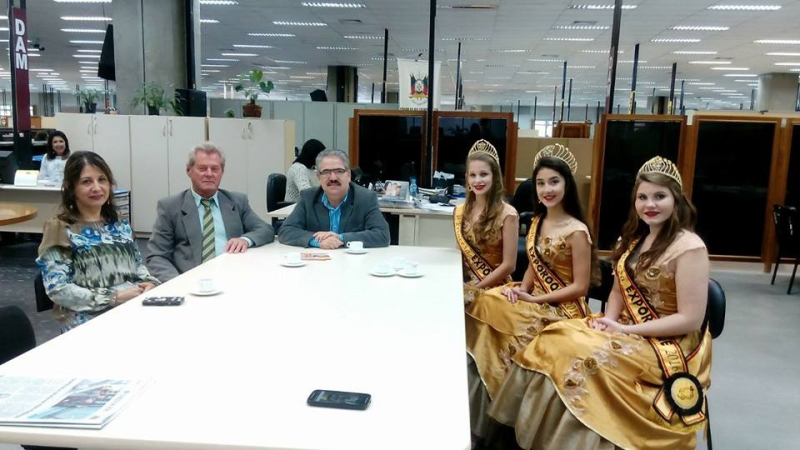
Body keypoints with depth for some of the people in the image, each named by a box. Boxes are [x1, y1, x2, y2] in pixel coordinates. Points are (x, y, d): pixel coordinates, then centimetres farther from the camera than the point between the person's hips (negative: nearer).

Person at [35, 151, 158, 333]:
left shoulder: (120, 225, 16)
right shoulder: (60, 230, 0)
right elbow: (57, 290, -8)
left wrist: (149, 283, -3)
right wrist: (114, 297, -15)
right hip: (90, 321, -5)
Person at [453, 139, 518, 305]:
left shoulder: (507, 214, -10)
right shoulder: (460, 211, 5)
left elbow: (509, 265, -12)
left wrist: (475, 288, -13)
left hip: (494, 288, -5)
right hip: (464, 285, 5)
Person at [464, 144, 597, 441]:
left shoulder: (577, 231, -14)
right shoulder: (537, 221, 9)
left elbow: (580, 287, -15)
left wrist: (533, 299, -16)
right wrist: (522, 289, -4)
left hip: (562, 310, -7)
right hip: (535, 298, 7)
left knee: (488, 311, -23)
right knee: (482, 304, -13)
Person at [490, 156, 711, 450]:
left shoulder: (689, 247, -15)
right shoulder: (635, 238, 9)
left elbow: (691, 319, -17)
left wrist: (625, 330, -17)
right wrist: (609, 321, -6)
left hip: (671, 347, -7)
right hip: (627, 329, 7)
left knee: (585, 359, -27)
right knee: (555, 341, -14)